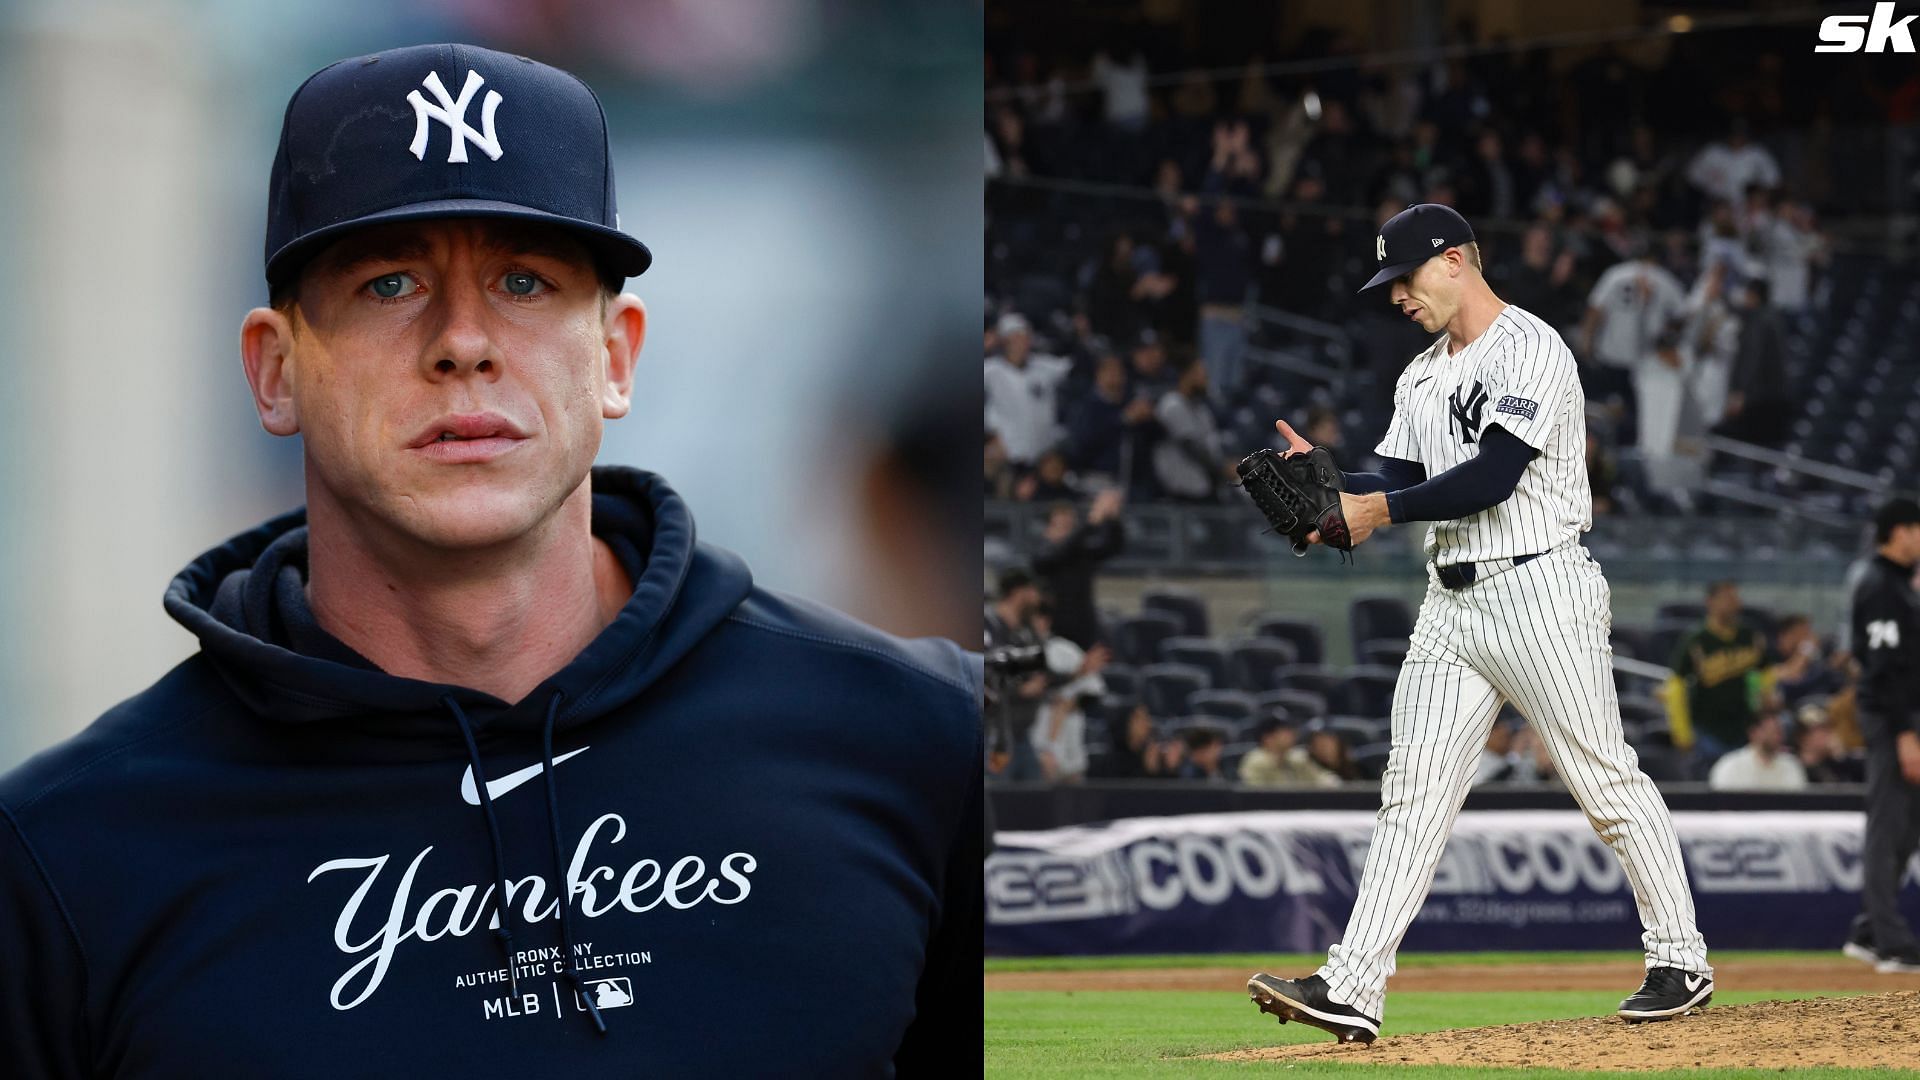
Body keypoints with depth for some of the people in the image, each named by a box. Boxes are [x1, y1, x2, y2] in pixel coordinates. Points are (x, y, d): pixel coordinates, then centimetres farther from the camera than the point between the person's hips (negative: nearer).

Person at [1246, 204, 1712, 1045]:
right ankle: (1351, 990, -7)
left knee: (1607, 781, -2)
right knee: (1412, 793, 0)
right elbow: (1394, 481, 13)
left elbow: (1493, 478, -20)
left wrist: (1381, 509, -17)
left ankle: (1680, 961, 11)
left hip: (1539, 590, -8)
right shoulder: (1423, 377, 19)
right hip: (1452, 602, 8)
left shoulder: (1530, 350, -11)